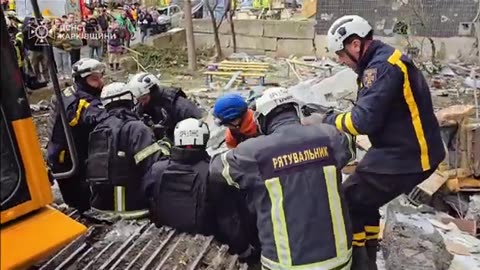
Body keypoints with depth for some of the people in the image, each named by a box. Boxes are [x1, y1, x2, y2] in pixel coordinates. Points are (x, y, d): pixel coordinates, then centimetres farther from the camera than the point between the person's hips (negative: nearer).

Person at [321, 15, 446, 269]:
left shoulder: (382, 66, -22)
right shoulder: (384, 60, 11)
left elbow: (365, 120, -27)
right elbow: (371, 111, 14)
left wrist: (329, 120, -11)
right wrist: (335, 117, 4)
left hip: (405, 156, -10)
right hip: (404, 149, 10)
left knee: (349, 203, -4)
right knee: (363, 200, 22)